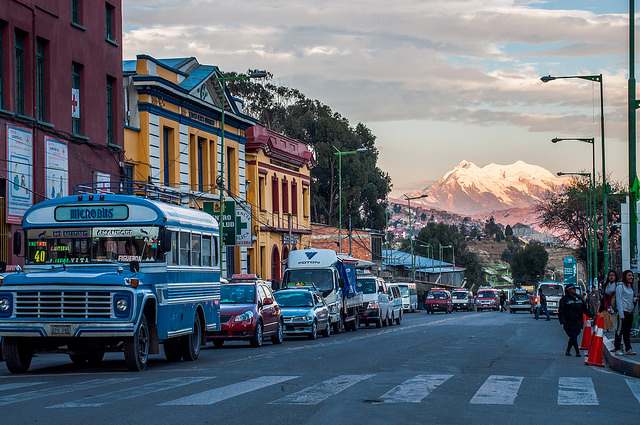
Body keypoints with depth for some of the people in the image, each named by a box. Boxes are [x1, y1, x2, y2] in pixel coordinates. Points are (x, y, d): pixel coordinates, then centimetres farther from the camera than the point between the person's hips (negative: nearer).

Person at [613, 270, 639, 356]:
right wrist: (621, 314, -16)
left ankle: (628, 349, 12)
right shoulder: (620, 287, -6)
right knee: (620, 330, -6)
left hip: (630, 312, 8)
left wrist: (636, 299, 2)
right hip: (623, 312, -8)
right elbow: (619, 301, -11)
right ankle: (617, 349, -4)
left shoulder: (630, 287, 17)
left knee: (627, 331, 10)